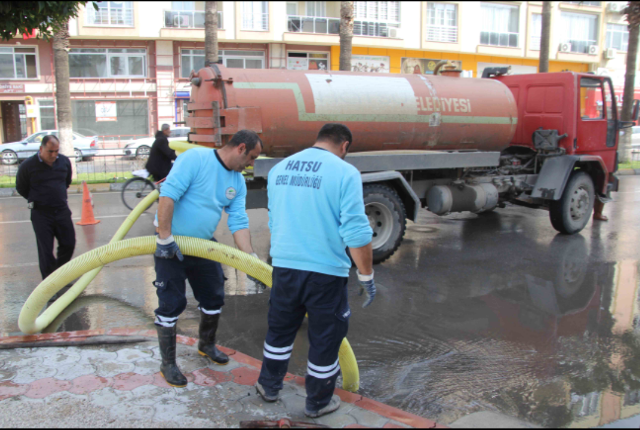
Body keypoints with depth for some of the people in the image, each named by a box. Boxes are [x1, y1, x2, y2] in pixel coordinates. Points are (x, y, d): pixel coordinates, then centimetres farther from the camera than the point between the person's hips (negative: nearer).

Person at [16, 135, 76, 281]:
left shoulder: (64, 162, 1)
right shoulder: (28, 165, -10)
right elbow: (21, 188, 5)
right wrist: (36, 200, 10)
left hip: (62, 210, 4)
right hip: (41, 214, -4)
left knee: (69, 245, 6)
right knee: (46, 252, -1)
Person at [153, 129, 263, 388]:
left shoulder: (238, 183, 4)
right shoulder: (195, 158, -18)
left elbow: (239, 223, 0)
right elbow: (168, 194, -24)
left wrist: (252, 259, -11)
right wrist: (165, 238, -27)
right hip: (170, 244, -7)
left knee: (214, 298, 14)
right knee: (171, 304, -1)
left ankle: (207, 345, 39)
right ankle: (168, 363, 15)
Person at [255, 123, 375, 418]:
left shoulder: (278, 169, 8)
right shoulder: (345, 173, -11)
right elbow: (356, 233, -16)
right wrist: (366, 277, -6)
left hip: (284, 265, 5)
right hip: (325, 271, -5)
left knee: (280, 328, 23)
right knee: (325, 338, 13)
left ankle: (269, 386, 40)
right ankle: (318, 403, 29)